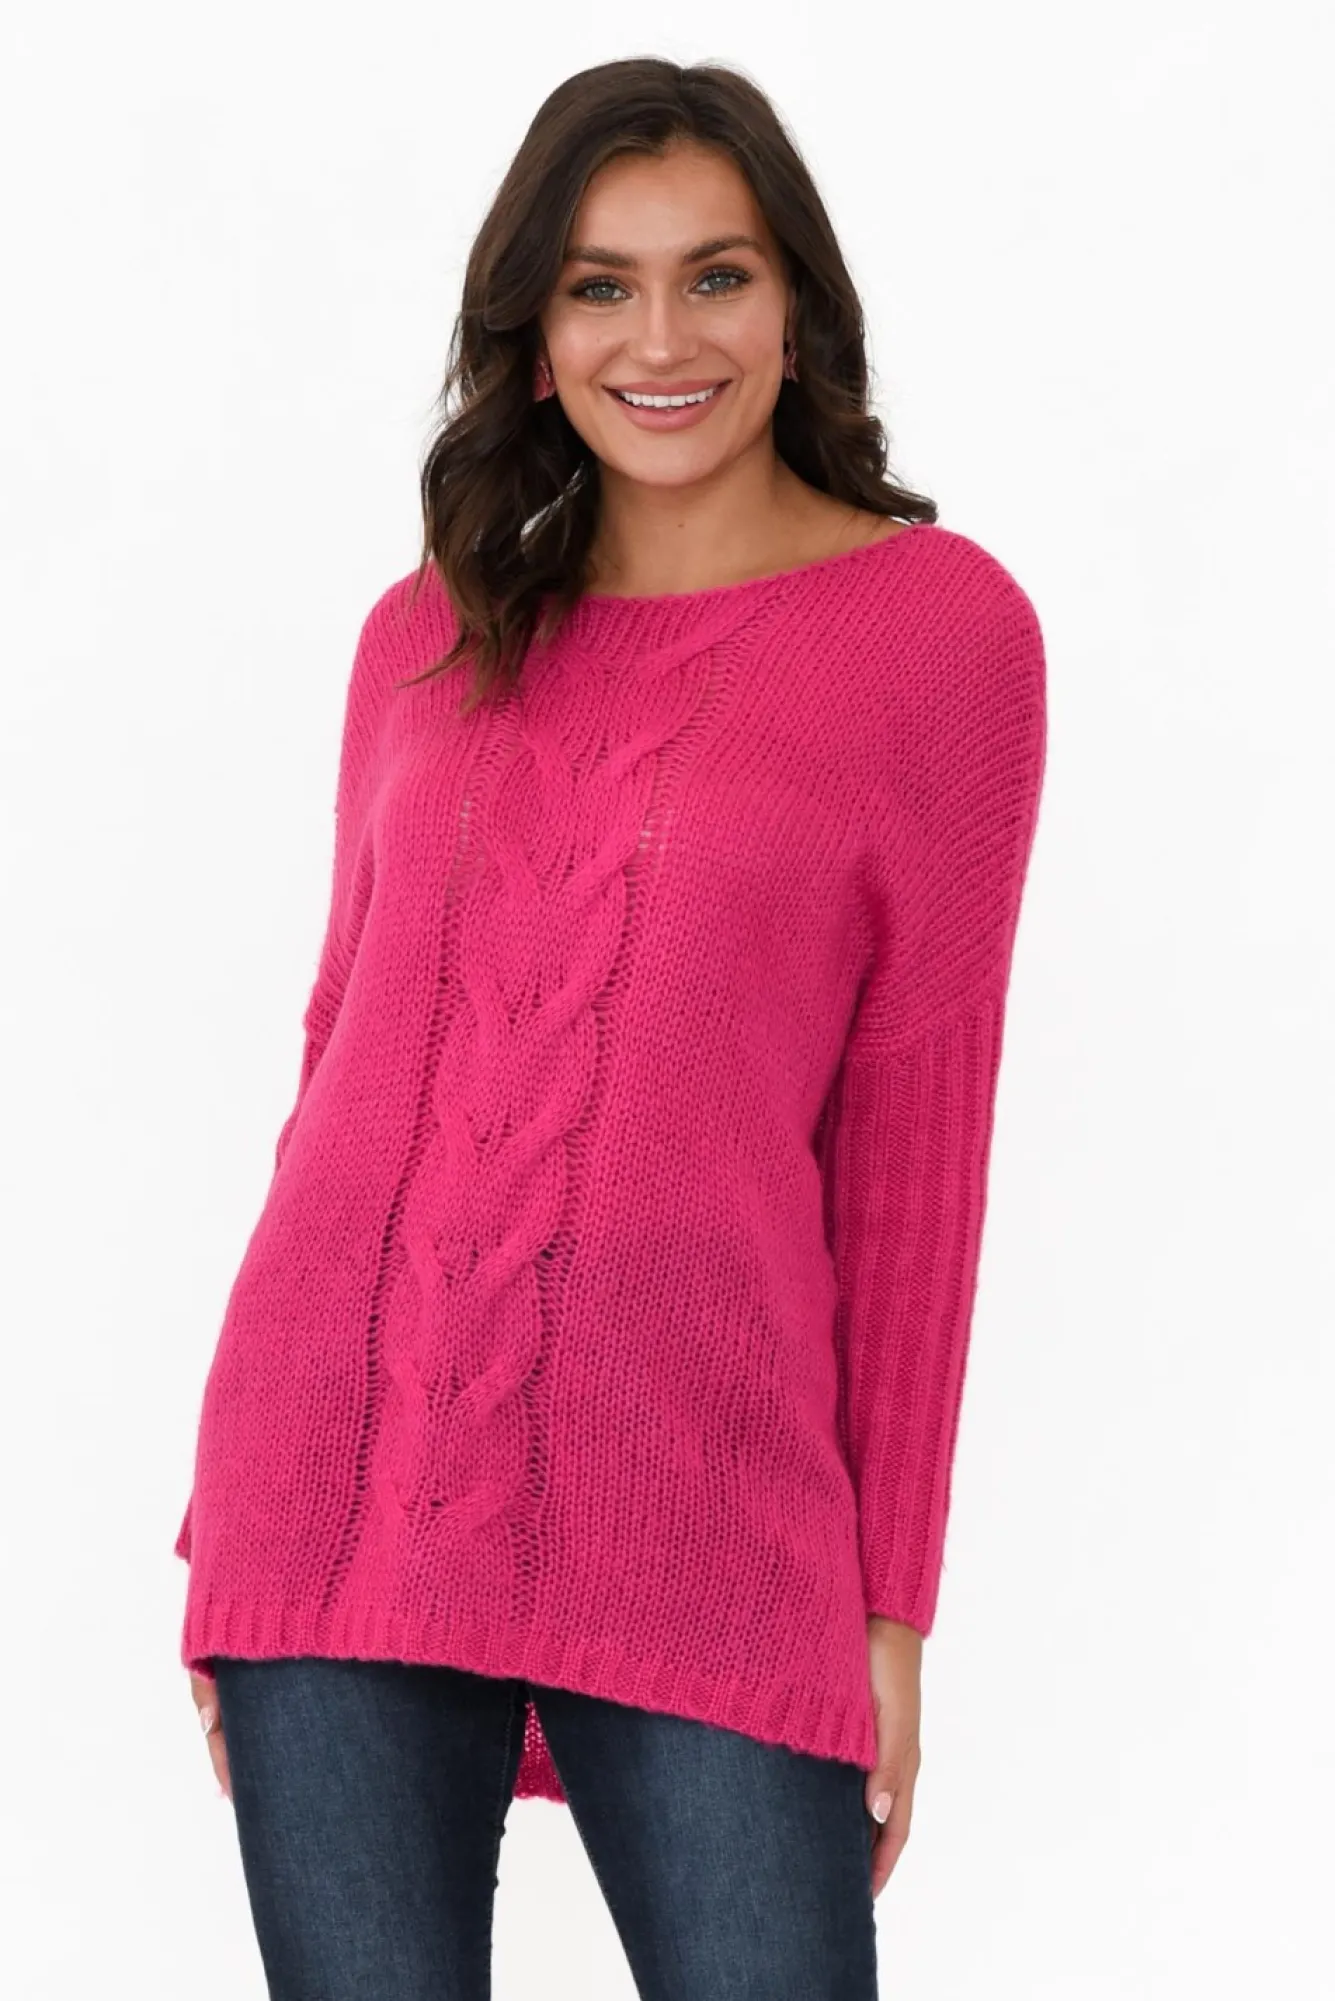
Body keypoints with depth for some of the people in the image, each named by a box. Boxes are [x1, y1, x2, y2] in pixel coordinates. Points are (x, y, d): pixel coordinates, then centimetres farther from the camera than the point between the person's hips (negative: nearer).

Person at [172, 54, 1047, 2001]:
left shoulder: (942, 625, 1)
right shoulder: (431, 635, 11)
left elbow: (915, 1121, 0)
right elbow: (349, 1045, 14)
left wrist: (893, 1606, 0)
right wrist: (238, 1530, 12)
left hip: (697, 1483, -3)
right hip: (346, 1457, 3)